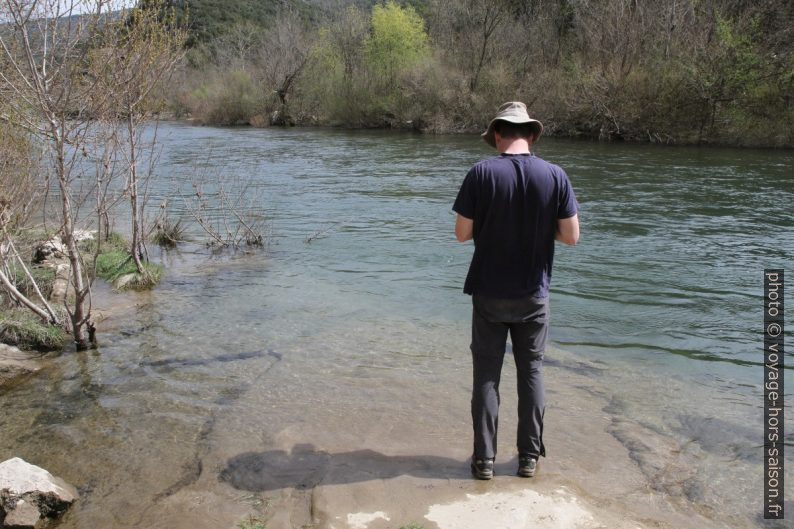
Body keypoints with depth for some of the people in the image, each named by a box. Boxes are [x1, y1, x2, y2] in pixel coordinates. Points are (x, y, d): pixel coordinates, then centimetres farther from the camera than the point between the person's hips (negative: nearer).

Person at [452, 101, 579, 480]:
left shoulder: (481, 174, -11)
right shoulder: (554, 175, -6)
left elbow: (462, 233, -9)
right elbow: (571, 236, -5)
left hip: (489, 294, -1)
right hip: (534, 294, 2)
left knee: (486, 374, 9)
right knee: (531, 372, 15)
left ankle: (484, 459, 16)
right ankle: (529, 456, 23)